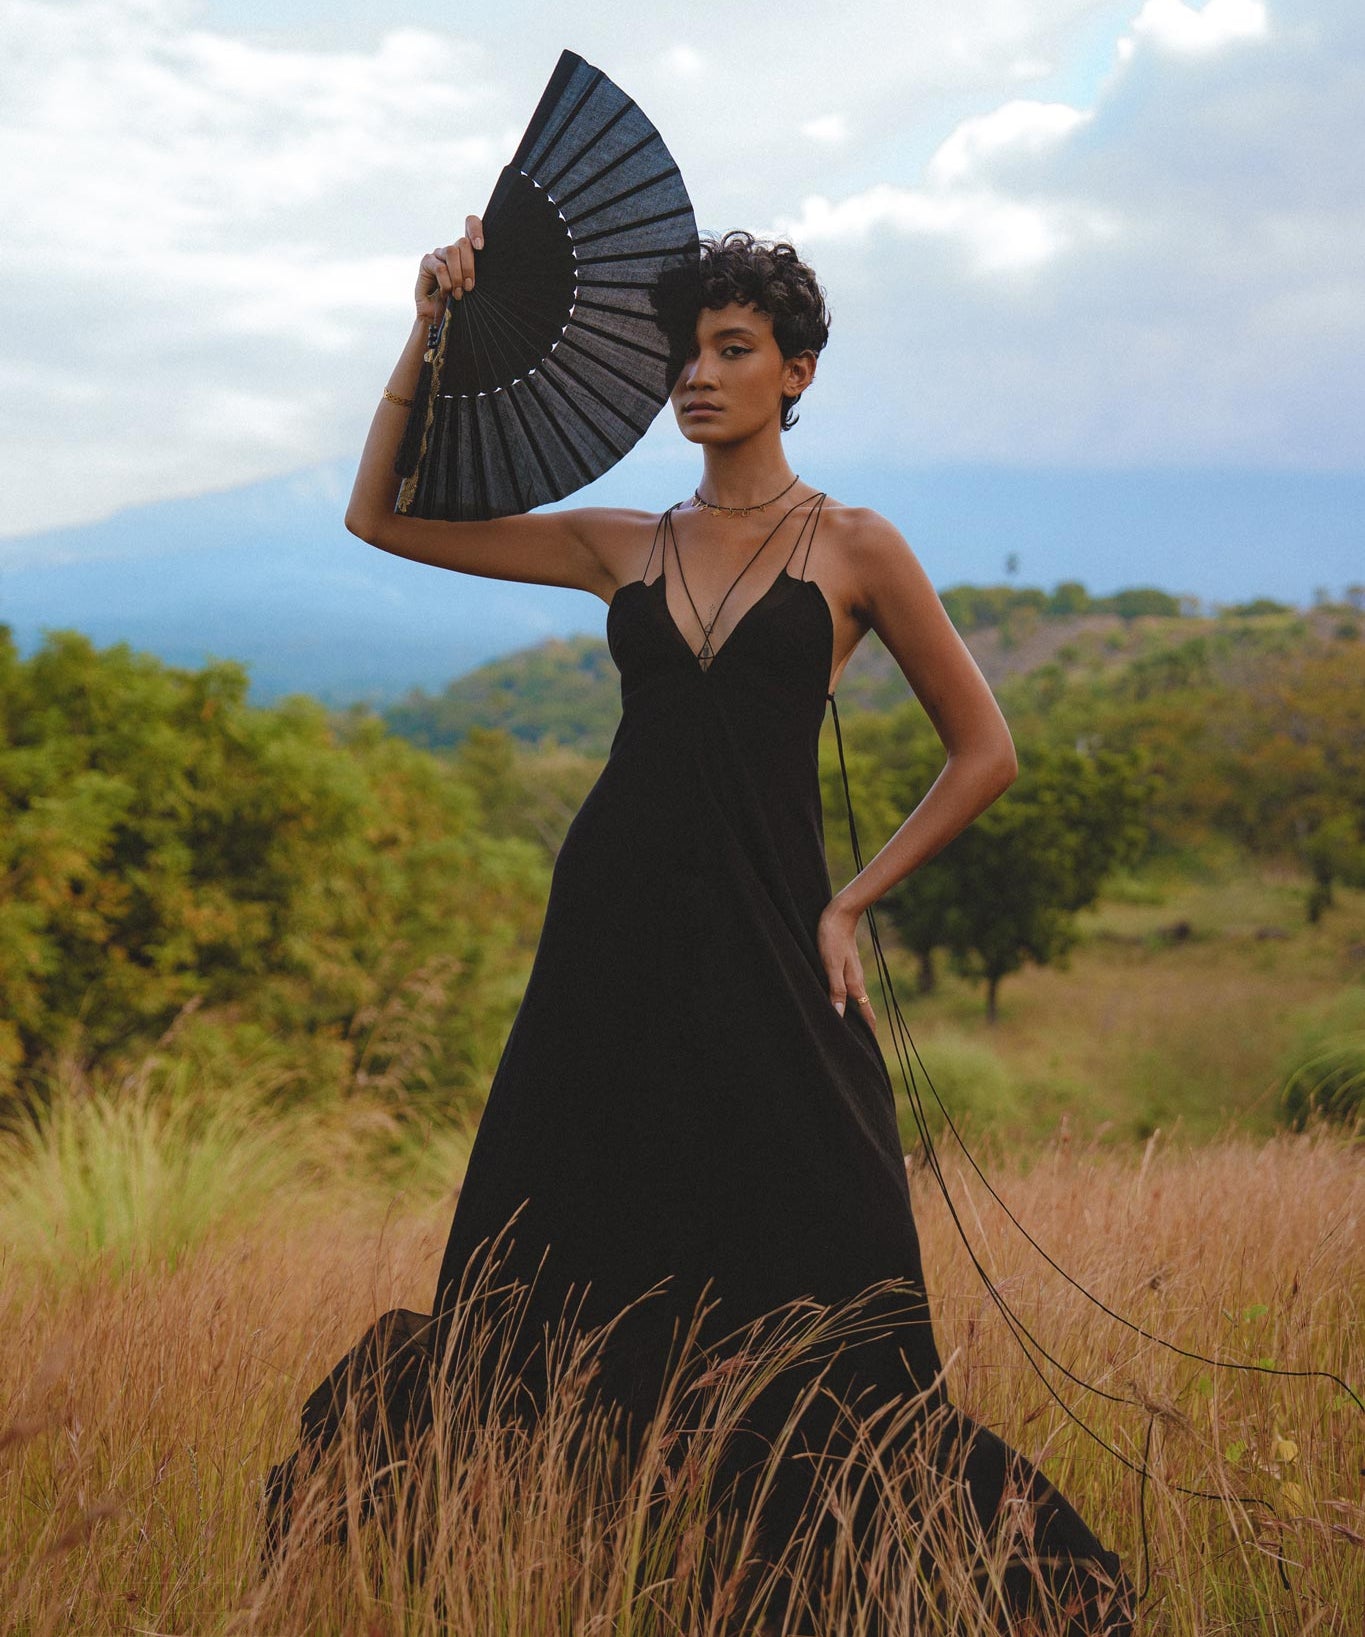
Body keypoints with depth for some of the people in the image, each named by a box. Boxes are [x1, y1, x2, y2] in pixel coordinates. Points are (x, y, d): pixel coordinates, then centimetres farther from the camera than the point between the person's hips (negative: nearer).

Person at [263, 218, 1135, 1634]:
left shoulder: (852, 549, 3)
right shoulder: (622, 546, 11)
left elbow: (983, 750, 6)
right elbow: (380, 514, 9)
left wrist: (849, 903, 1)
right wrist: (431, 335, -1)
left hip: (762, 957, -3)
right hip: (612, 940, 4)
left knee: (812, 1300, -3)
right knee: (563, 1280, 10)